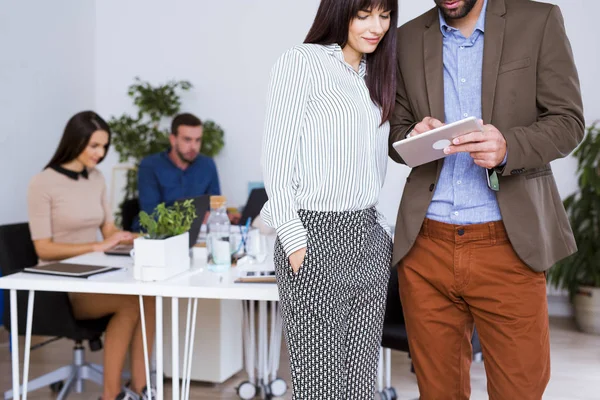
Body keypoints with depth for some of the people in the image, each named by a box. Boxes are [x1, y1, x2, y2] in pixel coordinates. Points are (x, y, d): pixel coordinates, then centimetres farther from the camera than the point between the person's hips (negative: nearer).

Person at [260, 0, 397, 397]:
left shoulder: (376, 74, 16)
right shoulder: (301, 62, -5)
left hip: (369, 241, 7)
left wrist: (383, 229, 10)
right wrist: (295, 243, -14)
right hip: (315, 236, -6)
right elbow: (276, 163, -8)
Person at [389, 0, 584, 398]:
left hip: (508, 246, -2)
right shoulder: (408, 38, 10)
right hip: (426, 247, 2)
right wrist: (415, 137, -10)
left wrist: (509, 147, -21)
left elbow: (568, 121, 0)